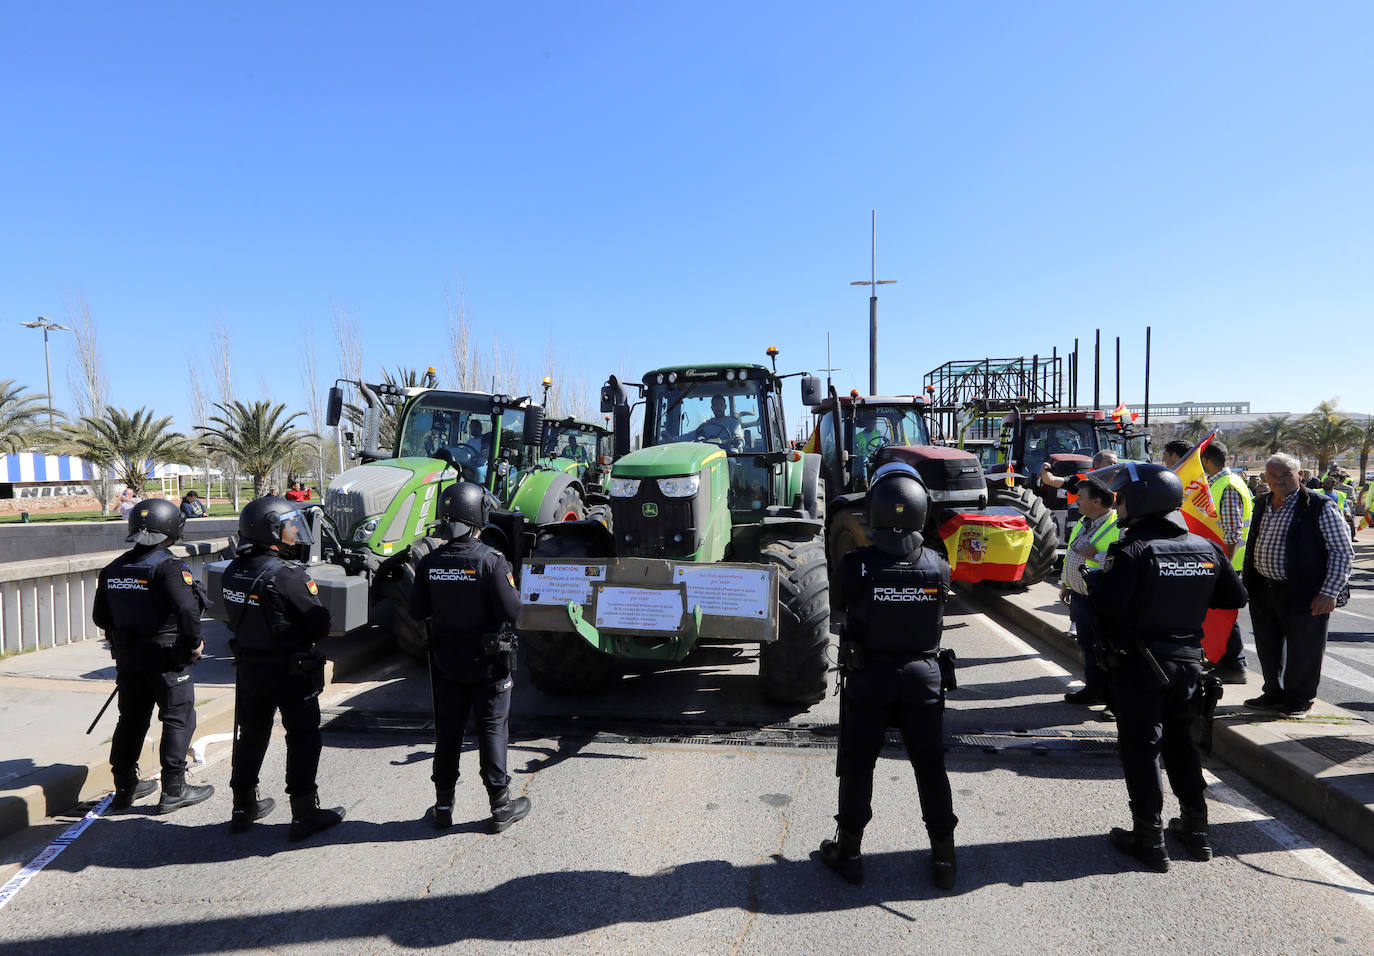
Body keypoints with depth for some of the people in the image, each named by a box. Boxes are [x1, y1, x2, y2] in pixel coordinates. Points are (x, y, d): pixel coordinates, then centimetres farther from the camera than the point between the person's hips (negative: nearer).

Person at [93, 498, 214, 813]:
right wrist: (194, 643, -15)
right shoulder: (169, 567, -18)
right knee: (179, 719, 3)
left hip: (127, 656, 7)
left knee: (131, 718, 18)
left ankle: (125, 786, 28)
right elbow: (187, 609, -30)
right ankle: (173, 790, 7)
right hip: (165, 655, -7)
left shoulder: (113, 569, 6)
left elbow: (100, 616, 13)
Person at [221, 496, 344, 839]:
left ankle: (243, 808, 33)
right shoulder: (289, 576, -24)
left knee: (250, 736, 20)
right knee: (303, 739, 6)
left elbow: (238, 619, 9)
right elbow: (320, 625, -18)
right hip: (292, 672, -7)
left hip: (249, 667, 7)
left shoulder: (233, 572, -2)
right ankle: (304, 814, 11)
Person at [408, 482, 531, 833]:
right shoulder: (491, 560, -19)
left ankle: (443, 807, 25)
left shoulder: (429, 563, -5)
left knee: (447, 732, 14)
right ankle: (501, 807, 15)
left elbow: (417, 611, 2)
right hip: (488, 661, -4)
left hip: (446, 661, 4)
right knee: (492, 730, 7)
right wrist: (514, 591, 1)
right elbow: (511, 612, -19)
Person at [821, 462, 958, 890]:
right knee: (930, 766, 15)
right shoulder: (938, 568, -11)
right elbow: (940, 609, 5)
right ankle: (943, 856, 24)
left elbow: (840, 605, -2)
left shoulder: (856, 565, -19)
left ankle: (848, 851, 23)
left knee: (858, 764, 12)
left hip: (869, 678, -2)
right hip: (924, 677, 2)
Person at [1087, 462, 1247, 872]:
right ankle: (1196, 830, 29)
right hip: (1188, 661, 6)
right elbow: (1235, 597, 11)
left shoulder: (1132, 551, -18)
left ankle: (1149, 841, 10)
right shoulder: (1206, 549, 3)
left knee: (1140, 749, 4)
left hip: (1139, 667, -6)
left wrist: (1092, 579, -9)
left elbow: (1109, 603, -28)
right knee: (1180, 741, 21)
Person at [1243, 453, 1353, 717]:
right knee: (1267, 648, 16)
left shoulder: (1320, 507, -10)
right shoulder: (1262, 505, 9)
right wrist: (1247, 582, 16)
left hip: (1303, 594, -6)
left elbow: (1341, 551, -10)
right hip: (1262, 591, 6)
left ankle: (1298, 700, 23)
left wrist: (1329, 593, -15)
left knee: (1302, 650, 6)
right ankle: (1274, 694, 33)